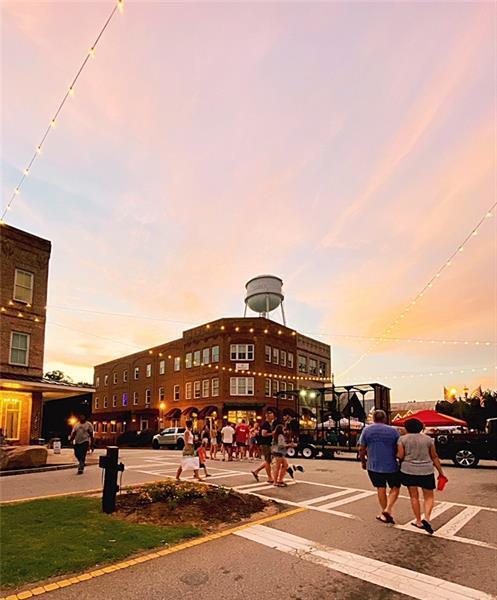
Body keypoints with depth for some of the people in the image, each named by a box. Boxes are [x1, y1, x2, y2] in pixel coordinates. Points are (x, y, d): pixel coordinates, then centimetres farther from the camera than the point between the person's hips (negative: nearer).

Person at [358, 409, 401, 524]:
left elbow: (361, 449, 1)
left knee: (381, 489, 13)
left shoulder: (367, 430, -2)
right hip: (391, 465, -1)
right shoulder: (393, 431, -4)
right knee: (395, 488, 14)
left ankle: (384, 514, 17)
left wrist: (363, 461, 16)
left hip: (373, 466, 1)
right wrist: (399, 458, 17)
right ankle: (387, 510, -1)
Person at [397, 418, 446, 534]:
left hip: (408, 470, 0)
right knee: (429, 497, 12)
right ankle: (427, 518, -6)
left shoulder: (403, 439, -2)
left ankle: (419, 522, 14)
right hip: (426, 471, 1)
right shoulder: (428, 439, 3)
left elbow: (400, 456, -7)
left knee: (414, 496, 12)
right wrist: (441, 472, 13)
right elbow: (434, 457, 5)